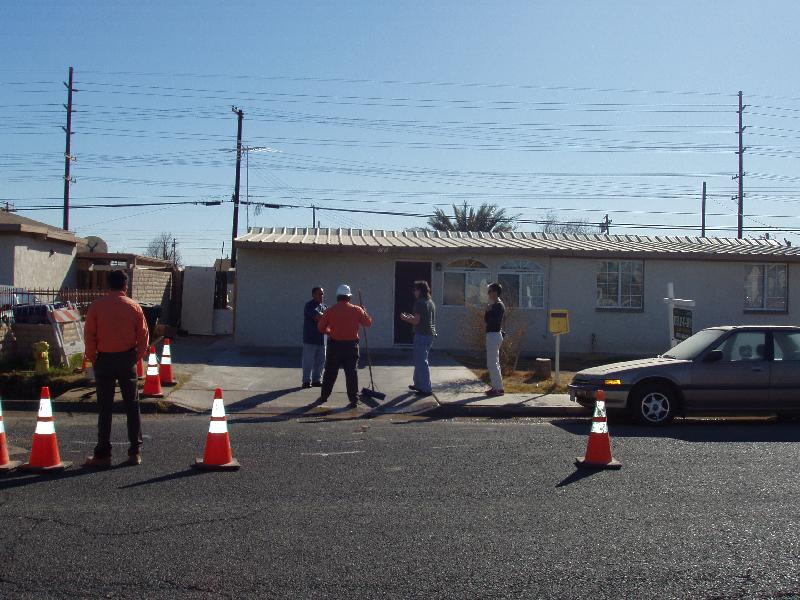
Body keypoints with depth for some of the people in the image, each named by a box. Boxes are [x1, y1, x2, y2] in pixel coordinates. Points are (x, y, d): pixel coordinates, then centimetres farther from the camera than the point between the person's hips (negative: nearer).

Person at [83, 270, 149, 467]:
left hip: (104, 360, -1)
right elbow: (143, 336, -2)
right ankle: (135, 452, 9)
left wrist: (92, 358, 5)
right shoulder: (134, 307, -1)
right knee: (132, 406, 8)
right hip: (127, 359, 1)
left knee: (105, 408, 3)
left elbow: (89, 334, -5)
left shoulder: (97, 306, -4)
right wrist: (137, 358, 9)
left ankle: (103, 454, 6)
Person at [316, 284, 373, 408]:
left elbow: (321, 327, 4)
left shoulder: (330, 310, -2)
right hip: (351, 345, 0)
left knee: (330, 372, 13)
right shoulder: (356, 310, -3)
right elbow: (368, 322, 5)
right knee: (351, 373, 4)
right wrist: (364, 313, 23)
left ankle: (324, 396, 21)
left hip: (334, 345, 1)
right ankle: (354, 400, 2)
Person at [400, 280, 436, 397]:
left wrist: (405, 318, -1)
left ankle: (426, 389, -2)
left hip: (422, 335, -9)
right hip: (430, 334, 9)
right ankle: (418, 384, 29)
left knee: (422, 362, -4)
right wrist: (412, 317, 22)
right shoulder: (431, 303, 13)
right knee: (419, 360, 20)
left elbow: (416, 321, -18)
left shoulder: (420, 303, -14)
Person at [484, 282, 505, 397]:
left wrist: (488, 311, -14)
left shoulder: (498, 305, -15)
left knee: (492, 364, -8)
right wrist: (488, 311, -2)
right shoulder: (495, 305, 16)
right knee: (494, 363, 15)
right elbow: (486, 320, 14)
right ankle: (497, 386, 21)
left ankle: (498, 388, -6)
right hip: (492, 335, 11)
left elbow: (494, 321, -25)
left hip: (494, 335, -11)